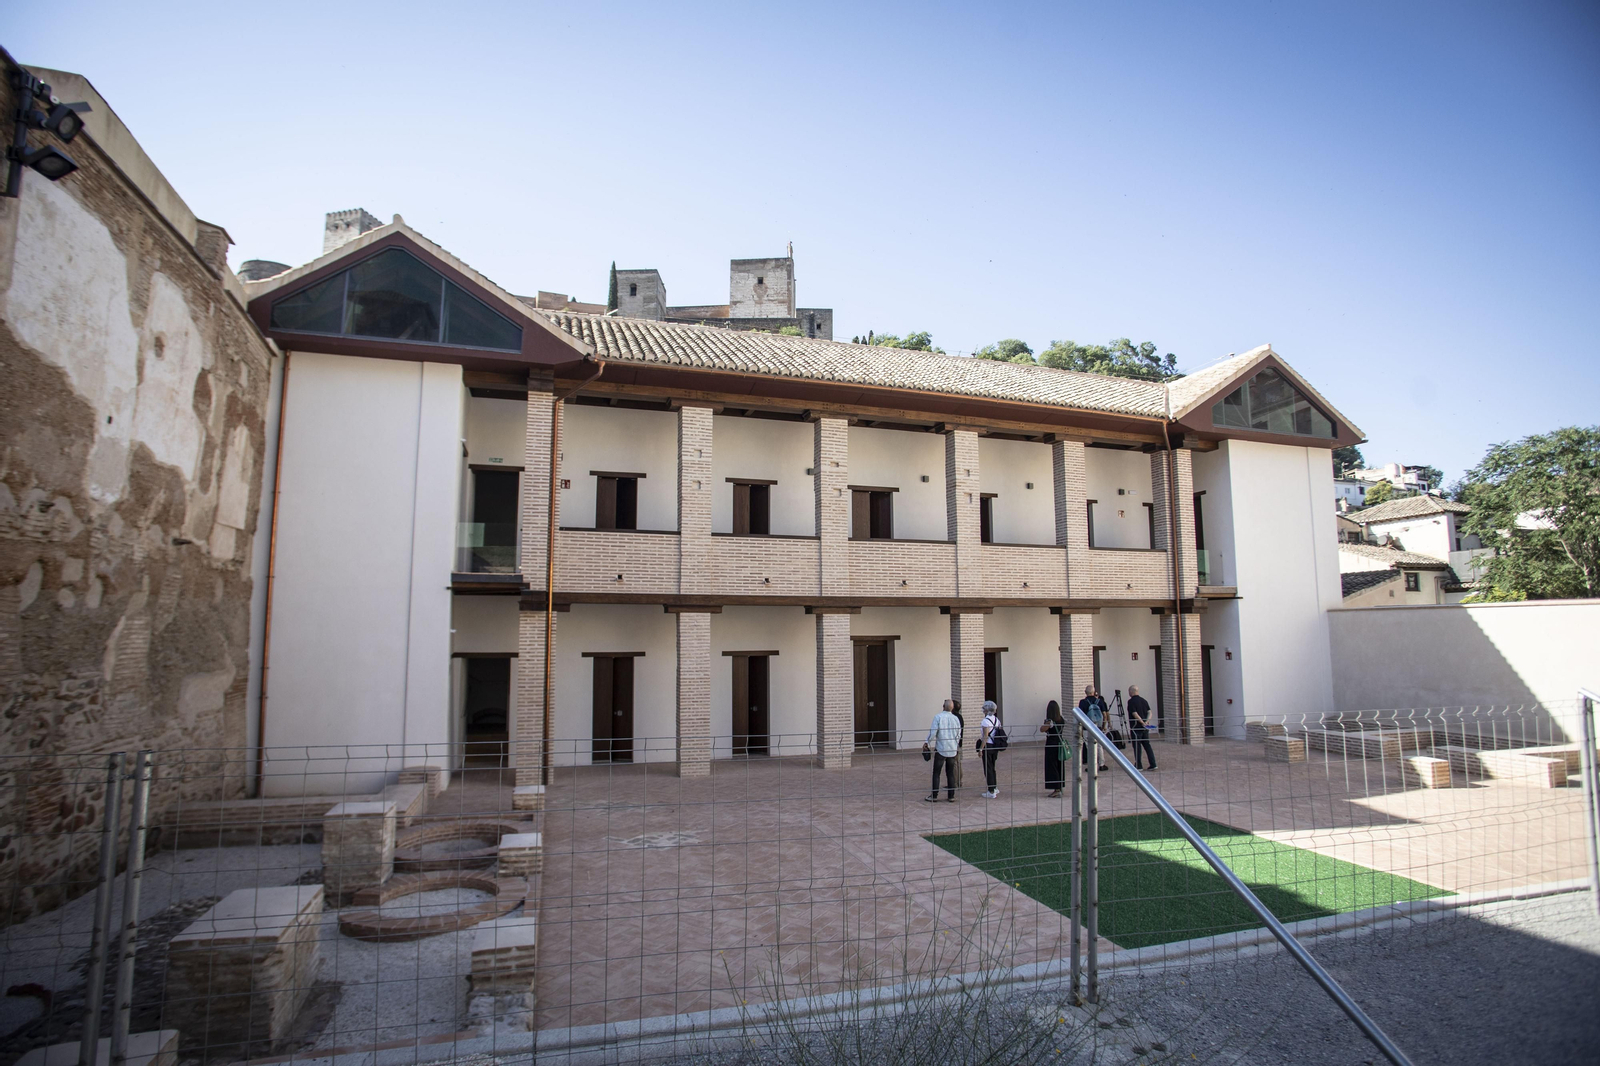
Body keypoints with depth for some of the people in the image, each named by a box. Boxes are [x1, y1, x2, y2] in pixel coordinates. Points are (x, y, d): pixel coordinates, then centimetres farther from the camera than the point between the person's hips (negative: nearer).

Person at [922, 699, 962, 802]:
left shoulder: (938, 717, -9)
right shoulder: (956, 718, 5)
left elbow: (933, 732, -14)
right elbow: (958, 736, 10)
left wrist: (926, 742, -2)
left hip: (941, 749, -4)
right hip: (953, 750, 4)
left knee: (936, 773, 3)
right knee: (951, 773, 9)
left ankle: (934, 796, 5)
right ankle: (951, 796, 10)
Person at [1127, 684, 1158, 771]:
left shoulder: (1131, 701, -10)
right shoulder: (1144, 700, 12)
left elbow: (1135, 714, -18)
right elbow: (1149, 712, 6)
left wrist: (1143, 723, -16)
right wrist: (1147, 721, -5)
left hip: (1136, 727, -7)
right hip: (1145, 728, 7)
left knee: (1136, 746, 0)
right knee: (1147, 745, 10)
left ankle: (1138, 766, 3)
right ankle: (1153, 764, 6)